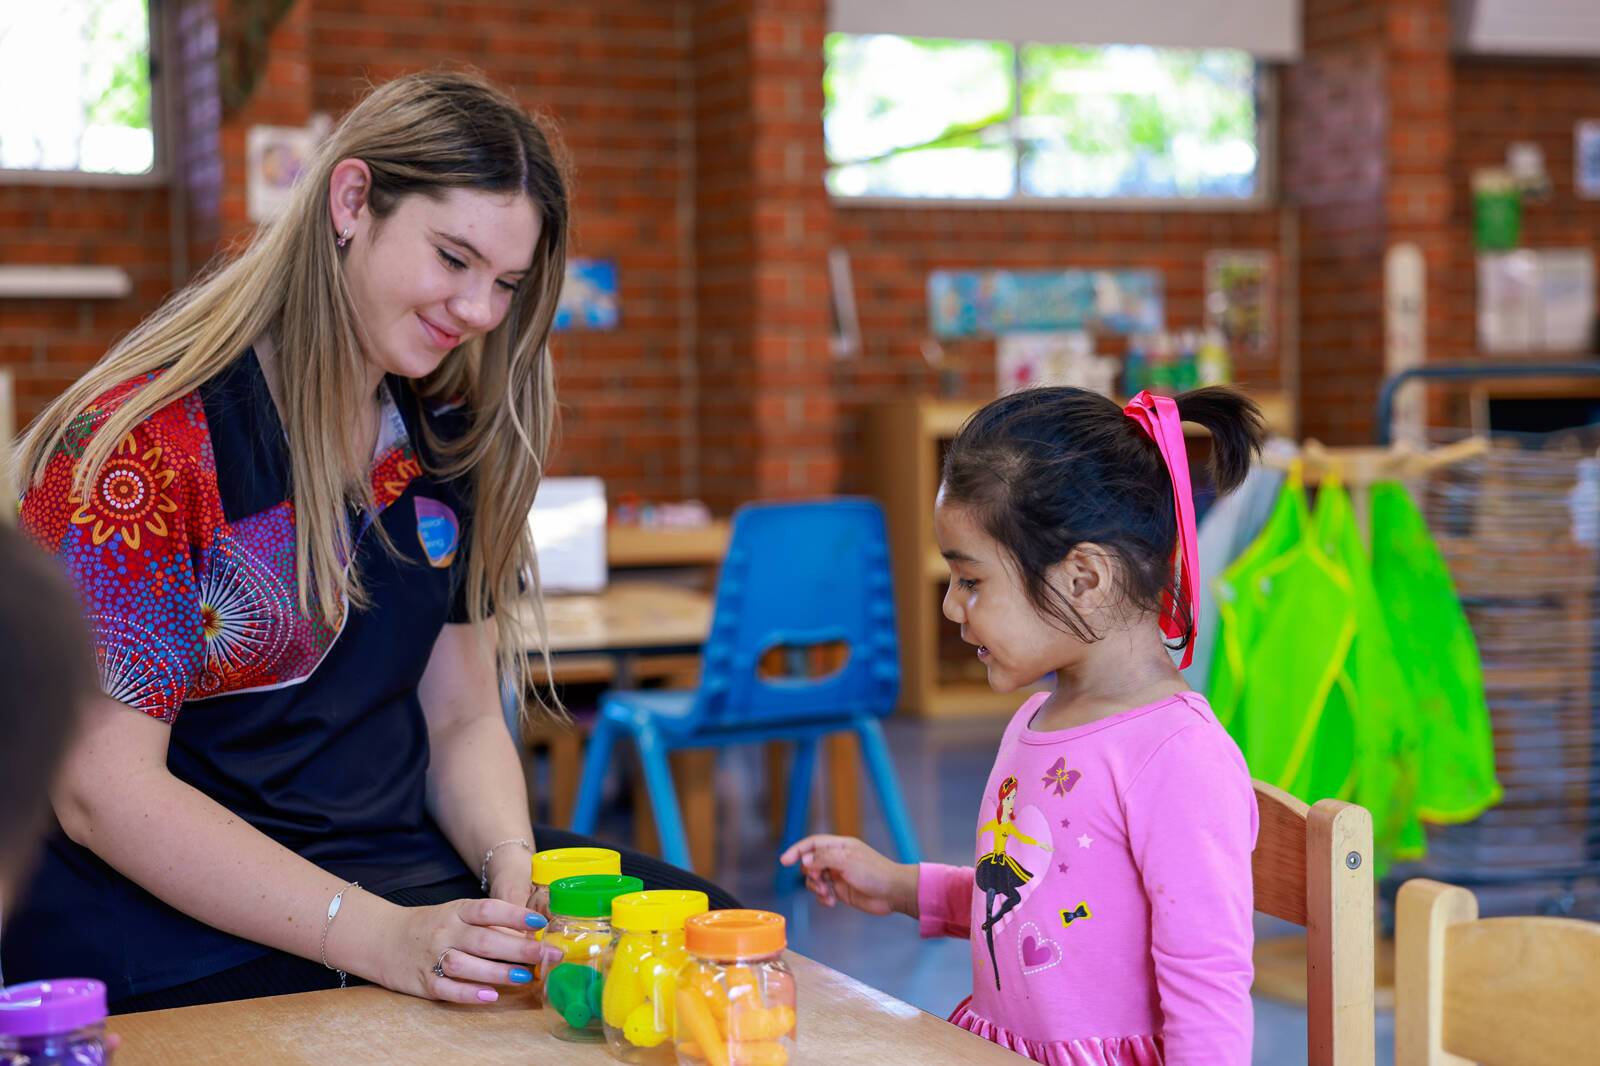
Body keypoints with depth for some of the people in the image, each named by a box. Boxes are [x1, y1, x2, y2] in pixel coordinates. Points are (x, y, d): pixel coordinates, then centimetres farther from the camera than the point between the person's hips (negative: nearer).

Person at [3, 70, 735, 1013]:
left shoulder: (443, 441, 8)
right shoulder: (147, 440, -14)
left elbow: (463, 721, 10)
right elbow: (104, 791, -18)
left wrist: (513, 874, -12)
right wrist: (382, 938, -25)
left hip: (399, 871, 7)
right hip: (177, 931, -7)